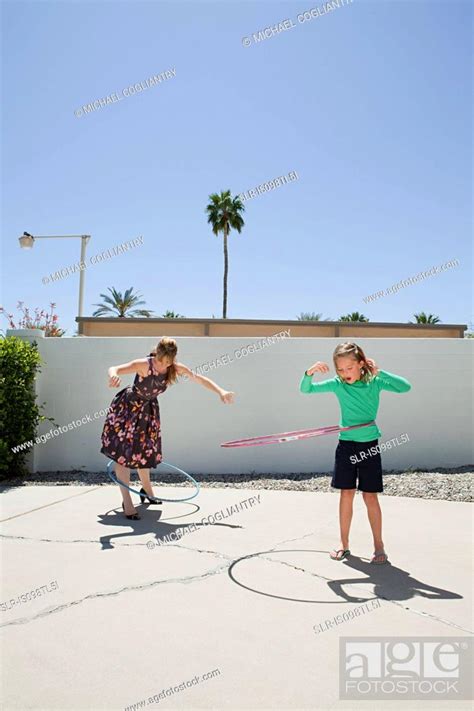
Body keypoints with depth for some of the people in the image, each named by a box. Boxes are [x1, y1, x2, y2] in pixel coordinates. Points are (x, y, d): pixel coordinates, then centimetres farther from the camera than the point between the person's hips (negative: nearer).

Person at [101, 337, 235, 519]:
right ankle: (127, 502, 0)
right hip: (128, 407, -4)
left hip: (149, 410, 4)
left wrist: (221, 391, -23)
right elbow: (114, 369, -38)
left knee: (144, 451, 14)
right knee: (123, 452, -8)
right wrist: (113, 376, -63)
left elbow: (200, 379, -11)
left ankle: (147, 488, 39)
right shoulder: (143, 365, -30)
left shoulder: (176, 369, -17)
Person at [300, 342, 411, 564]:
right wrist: (310, 372, -24)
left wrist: (379, 372, -22)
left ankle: (378, 545, 20)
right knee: (346, 494, 7)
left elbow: (405, 387, -19)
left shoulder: (375, 381, -7)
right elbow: (306, 389, -5)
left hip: (369, 445, -1)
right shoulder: (337, 384, -4)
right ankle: (344, 544, 21)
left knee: (370, 496, 4)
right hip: (346, 445, 1)